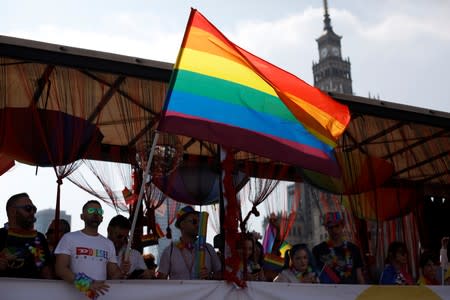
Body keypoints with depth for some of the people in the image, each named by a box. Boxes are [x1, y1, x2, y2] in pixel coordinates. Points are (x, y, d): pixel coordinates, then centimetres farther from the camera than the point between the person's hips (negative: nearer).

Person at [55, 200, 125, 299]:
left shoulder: (108, 244, 14)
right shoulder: (69, 238, 3)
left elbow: (113, 274, 13)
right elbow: (61, 269, -7)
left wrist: (122, 272, -10)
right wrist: (87, 284, -19)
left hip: (101, 295, 3)